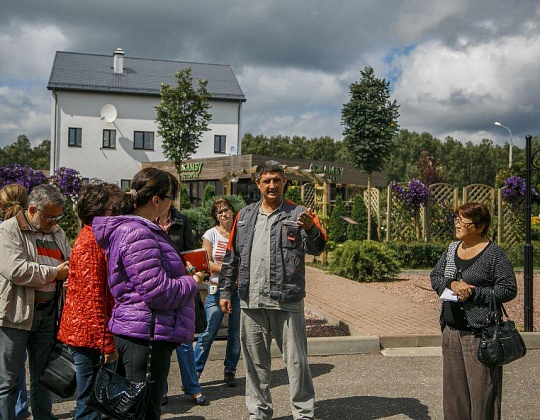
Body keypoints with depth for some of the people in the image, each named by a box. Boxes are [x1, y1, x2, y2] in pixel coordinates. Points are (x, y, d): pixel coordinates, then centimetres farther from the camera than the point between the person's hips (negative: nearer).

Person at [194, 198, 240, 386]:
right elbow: (207, 263, -3)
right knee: (209, 332, -5)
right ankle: (195, 371, 7)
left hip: (239, 289, 2)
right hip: (217, 288, -2)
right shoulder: (211, 234, 2)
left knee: (236, 334, 5)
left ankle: (230, 371, 19)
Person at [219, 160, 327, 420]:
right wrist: (225, 291, 13)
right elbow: (231, 257, 16)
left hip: (287, 301, -4)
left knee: (296, 360, 2)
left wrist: (311, 229, -34)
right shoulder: (245, 216, 12)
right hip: (251, 301, 4)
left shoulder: (299, 214, 1)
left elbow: (317, 248, -13)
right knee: (255, 361, 14)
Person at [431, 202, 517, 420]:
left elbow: (508, 289, -10)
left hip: (480, 332, -6)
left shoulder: (494, 253, -8)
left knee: (481, 386, 0)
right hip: (451, 329, 6)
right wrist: (452, 283, -11)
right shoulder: (451, 249, 11)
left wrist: (473, 294, -17)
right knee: (454, 385, 14)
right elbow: (435, 277, 10)